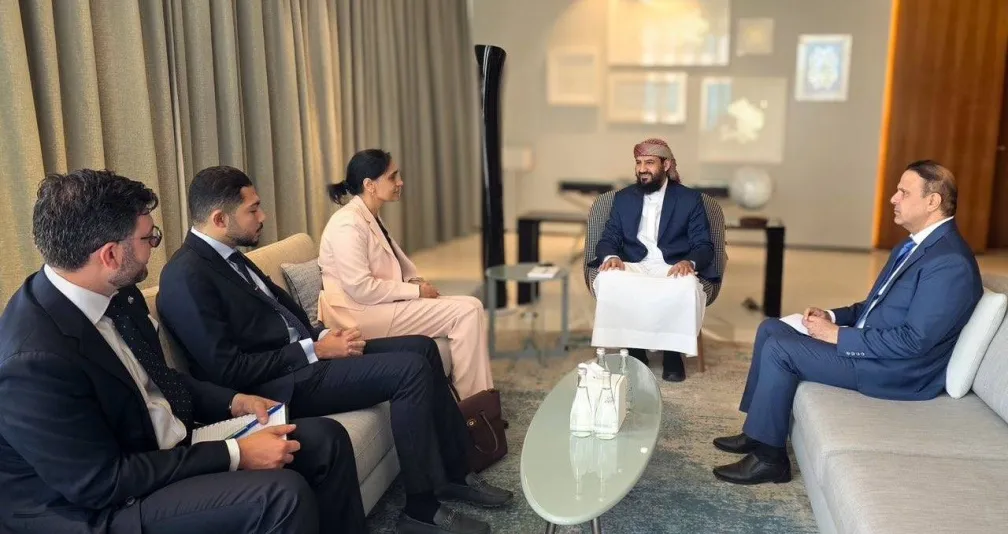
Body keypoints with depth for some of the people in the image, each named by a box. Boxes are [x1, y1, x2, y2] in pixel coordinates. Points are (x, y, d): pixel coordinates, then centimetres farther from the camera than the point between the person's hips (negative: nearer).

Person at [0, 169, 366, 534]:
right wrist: (235, 455, -22)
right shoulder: (33, 360, -28)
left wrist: (234, 402, 0)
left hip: (170, 448, 8)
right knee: (282, 493, -27)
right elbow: (102, 482, -24)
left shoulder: (117, 295, -3)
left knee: (325, 438, 0)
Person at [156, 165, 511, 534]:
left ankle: (454, 472, 14)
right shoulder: (186, 277, -17)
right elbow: (228, 369, -22)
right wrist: (316, 351, -18)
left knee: (422, 347, 5)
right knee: (410, 369, -21)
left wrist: (323, 337, -1)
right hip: (279, 383, -10)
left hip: (301, 356, 10)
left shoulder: (227, 256, 12)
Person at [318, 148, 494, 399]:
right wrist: (415, 290, -15)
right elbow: (361, 288, -23)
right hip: (361, 314, -10)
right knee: (465, 312, -15)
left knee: (471, 306, -1)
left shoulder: (370, 218, 12)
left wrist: (415, 281, 1)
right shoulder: (348, 224, -18)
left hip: (379, 304, 10)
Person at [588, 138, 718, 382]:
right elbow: (608, 239, 9)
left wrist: (689, 262, -23)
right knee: (608, 280, -33)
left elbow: (704, 245, 1)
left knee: (686, 287, -37)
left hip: (674, 269, -1)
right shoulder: (623, 197, 14)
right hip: (633, 268, 2)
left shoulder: (690, 198, 7)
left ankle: (672, 352, -14)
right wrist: (611, 257, -17)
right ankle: (634, 351, -17)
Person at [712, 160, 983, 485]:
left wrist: (838, 335, -20)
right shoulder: (918, 244, 11)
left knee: (779, 349, -20)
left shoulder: (950, 262, -22)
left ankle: (769, 456, -7)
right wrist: (833, 316, 1)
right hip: (870, 343, 10)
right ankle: (758, 431, 12)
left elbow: (913, 341, -26)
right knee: (771, 329, 6)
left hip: (898, 370, -10)